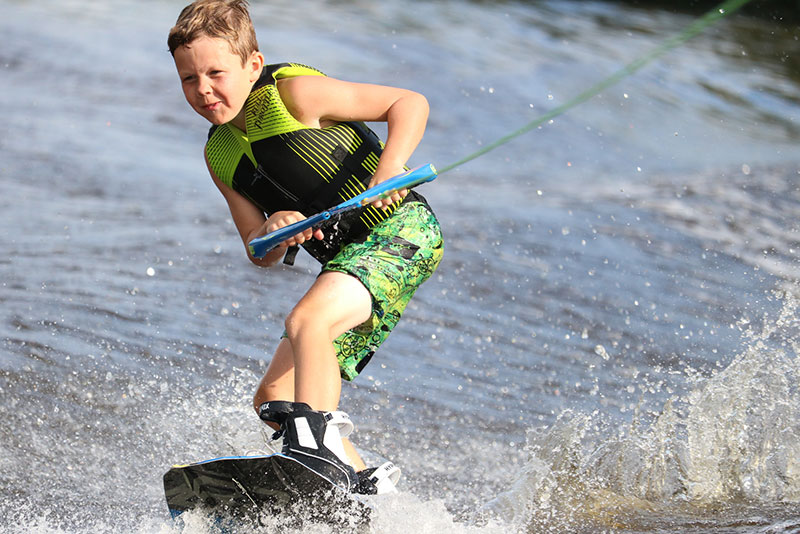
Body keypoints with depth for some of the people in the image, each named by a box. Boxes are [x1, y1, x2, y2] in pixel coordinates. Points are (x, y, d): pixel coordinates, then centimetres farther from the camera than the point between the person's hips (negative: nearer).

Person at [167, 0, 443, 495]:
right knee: (275, 397, 2)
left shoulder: (293, 92, -12)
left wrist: (391, 165, -27)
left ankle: (317, 451, -39)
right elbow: (262, 257, 8)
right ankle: (363, 484, 12)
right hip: (349, 258, 9)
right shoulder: (220, 155, 8)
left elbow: (410, 102, -10)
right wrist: (274, 232, -16)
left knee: (305, 322, -33)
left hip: (401, 229, -8)